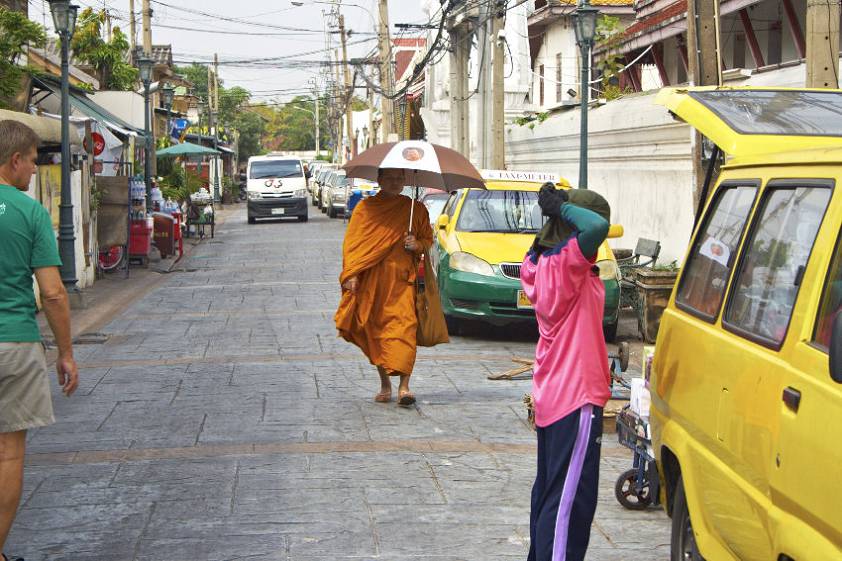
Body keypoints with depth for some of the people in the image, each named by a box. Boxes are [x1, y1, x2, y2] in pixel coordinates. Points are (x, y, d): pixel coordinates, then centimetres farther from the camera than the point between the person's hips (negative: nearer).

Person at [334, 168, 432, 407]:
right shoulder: (365, 208, 8)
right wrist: (351, 274, -7)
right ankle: (385, 384, 19)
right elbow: (351, 242, 5)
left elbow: (428, 239, 19)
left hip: (402, 279, -1)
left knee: (404, 325, -17)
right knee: (374, 329, 4)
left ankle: (404, 386, -22)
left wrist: (417, 245, -5)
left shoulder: (415, 208, 11)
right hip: (370, 280, 1)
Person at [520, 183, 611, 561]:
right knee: (570, 501, -7)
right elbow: (598, 227, -38)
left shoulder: (540, 262, 6)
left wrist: (556, 207, 12)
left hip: (550, 397, 10)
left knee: (549, 492, 20)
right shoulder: (567, 264, -20)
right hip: (577, 398, -10)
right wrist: (562, 206, -20)